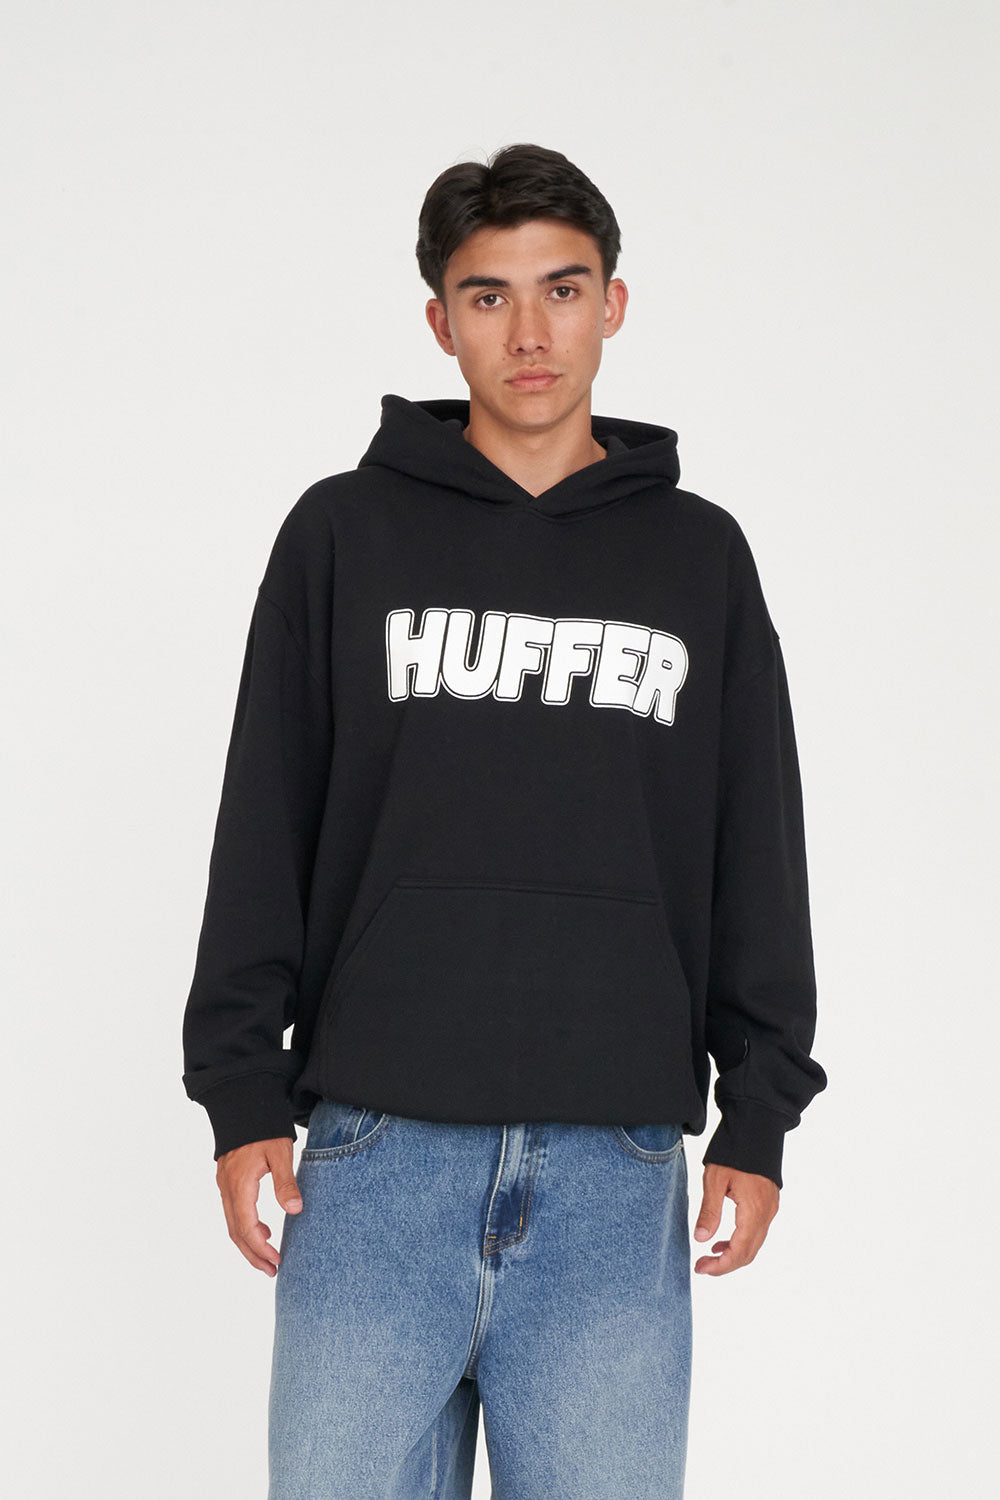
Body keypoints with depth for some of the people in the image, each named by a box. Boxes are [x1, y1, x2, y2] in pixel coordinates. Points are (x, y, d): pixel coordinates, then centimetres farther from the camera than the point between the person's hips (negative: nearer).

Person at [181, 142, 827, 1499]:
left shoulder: (700, 557, 10)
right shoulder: (345, 534, 6)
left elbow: (760, 858, 11)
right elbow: (262, 833, 6)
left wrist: (761, 1114, 5)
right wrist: (242, 1092, -1)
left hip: (614, 1176, 1)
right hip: (378, 1154, -1)